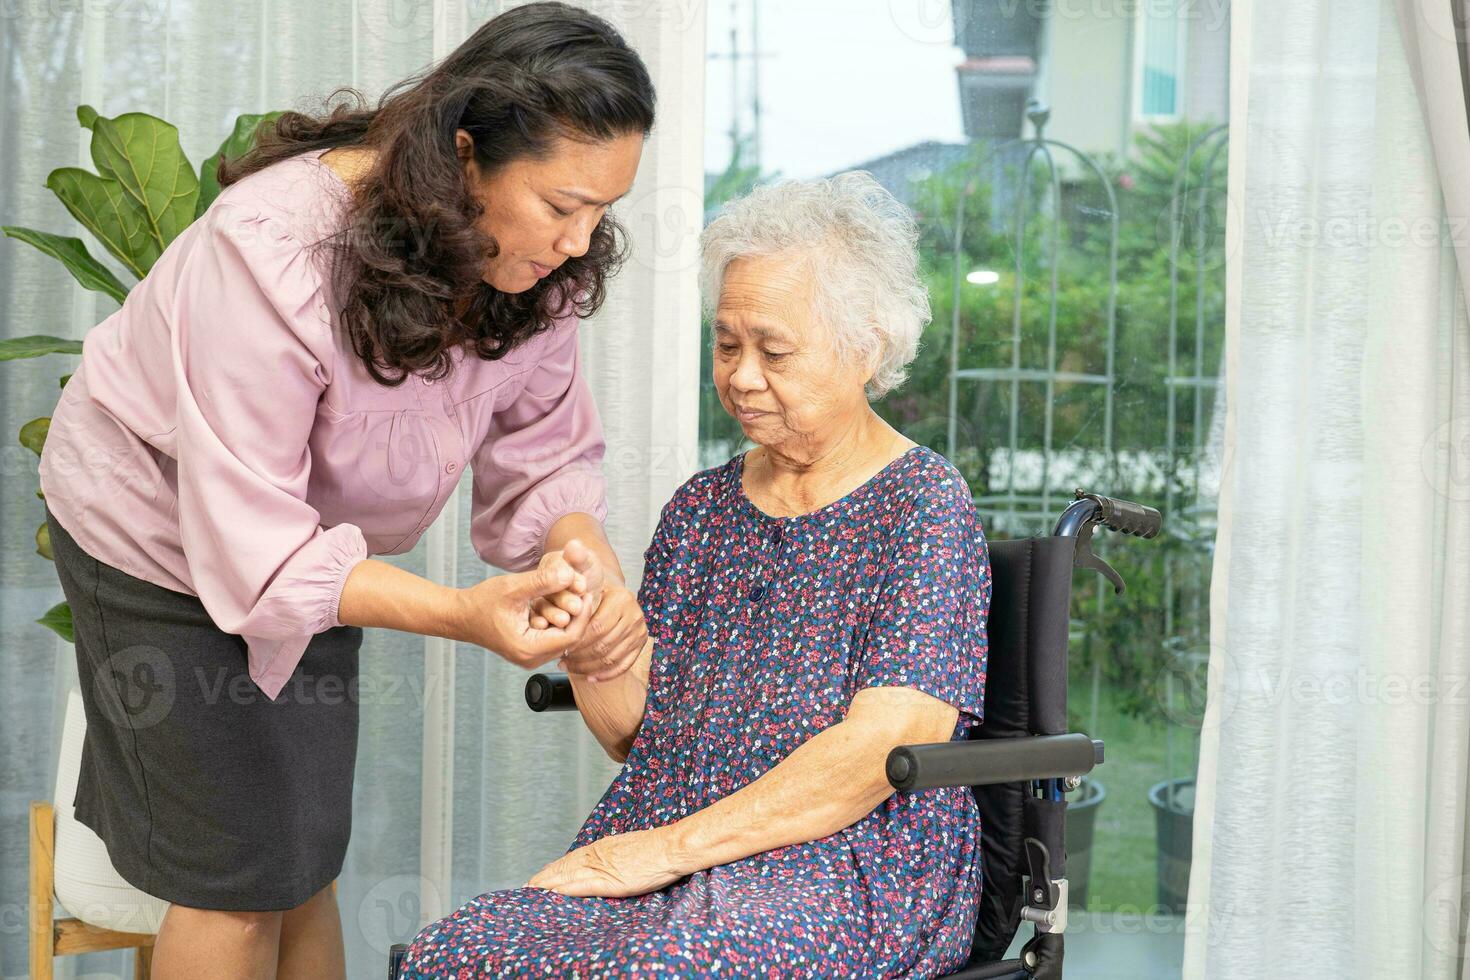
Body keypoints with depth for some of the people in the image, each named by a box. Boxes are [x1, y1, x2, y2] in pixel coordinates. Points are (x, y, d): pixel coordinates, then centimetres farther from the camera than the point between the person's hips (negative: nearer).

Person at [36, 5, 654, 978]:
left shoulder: (527, 262, -18)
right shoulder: (270, 252, -40)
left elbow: (548, 456, -12)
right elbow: (253, 542, -39)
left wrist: (585, 561, -37)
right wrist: (466, 613, -52)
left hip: (315, 541, 6)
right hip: (164, 527, -6)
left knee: (310, 854, 13)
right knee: (243, 872, -1)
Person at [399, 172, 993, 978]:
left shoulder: (924, 506, -3)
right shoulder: (701, 507, 17)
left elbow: (882, 744, -14)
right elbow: (633, 731, 15)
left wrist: (676, 844, -16)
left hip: (851, 873, -5)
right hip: (661, 854, 6)